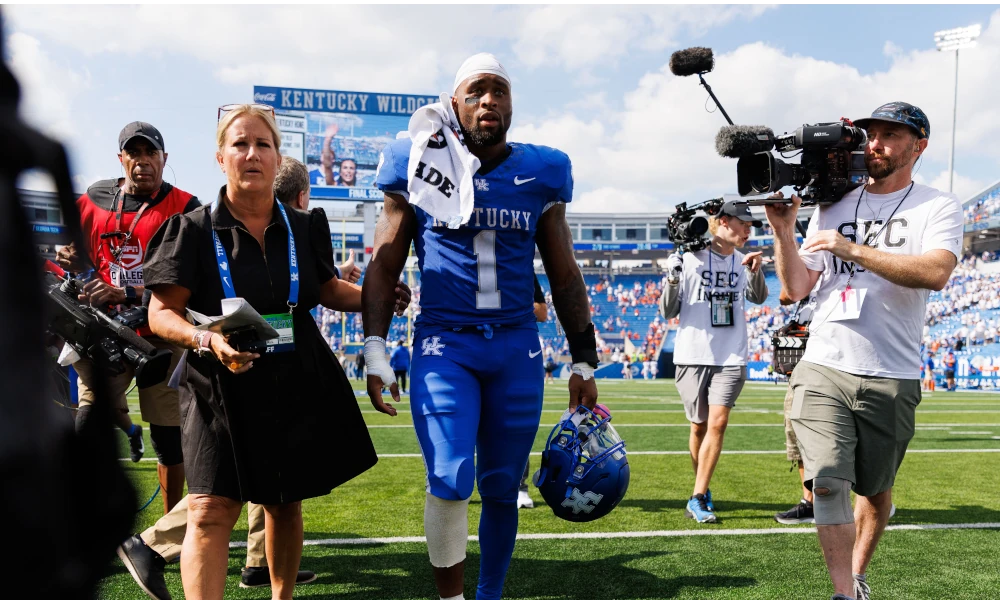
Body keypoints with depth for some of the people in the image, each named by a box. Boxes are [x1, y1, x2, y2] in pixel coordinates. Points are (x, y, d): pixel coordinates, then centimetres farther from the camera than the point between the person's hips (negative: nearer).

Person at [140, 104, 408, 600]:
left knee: (284, 501, 15)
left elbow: (329, 290, 19)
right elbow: (161, 313, -6)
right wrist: (207, 340, -25)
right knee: (211, 510, -12)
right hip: (222, 389, -3)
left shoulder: (304, 227, 6)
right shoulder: (193, 230, -4)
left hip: (297, 385, 3)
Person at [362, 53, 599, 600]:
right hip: (443, 343, -2)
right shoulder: (419, 167, 2)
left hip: (518, 349, 2)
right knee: (450, 482, -12)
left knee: (501, 490, 9)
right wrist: (374, 349, -4)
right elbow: (384, 267, 5)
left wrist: (584, 362, 11)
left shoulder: (540, 175, 6)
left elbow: (565, 277, 12)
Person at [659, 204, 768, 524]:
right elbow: (667, 312, -2)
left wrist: (756, 271, -16)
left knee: (717, 423, -12)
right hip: (693, 356, -2)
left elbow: (759, 298, 0)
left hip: (731, 357, 2)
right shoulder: (690, 259, -4)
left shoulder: (743, 262, 8)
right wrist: (672, 281, -20)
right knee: (699, 426, 7)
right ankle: (703, 489, 28)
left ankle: (697, 498, -7)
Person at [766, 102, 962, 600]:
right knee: (827, 483, -12)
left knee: (875, 490, 11)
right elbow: (795, 288, 8)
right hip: (823, 370, 1)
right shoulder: (833, 206, 11)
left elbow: (936, 272, -18)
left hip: (893, 378, -1)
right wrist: (784, 232, -6)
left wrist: (852, 249, -22)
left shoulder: (938, 208, 3)